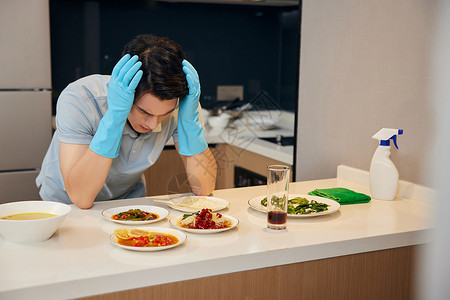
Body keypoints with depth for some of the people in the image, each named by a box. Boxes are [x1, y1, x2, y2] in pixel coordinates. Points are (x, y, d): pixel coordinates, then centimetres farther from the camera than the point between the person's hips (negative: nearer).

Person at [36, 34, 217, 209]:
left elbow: (204, 190, -19)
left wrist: (189, 117, -30)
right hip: (66, 206, -1)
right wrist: (114, 116, -38)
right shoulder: (78, 100, -26)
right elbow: (81, 197, -32)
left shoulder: (179, 103, -18)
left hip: (128, 200, 2)